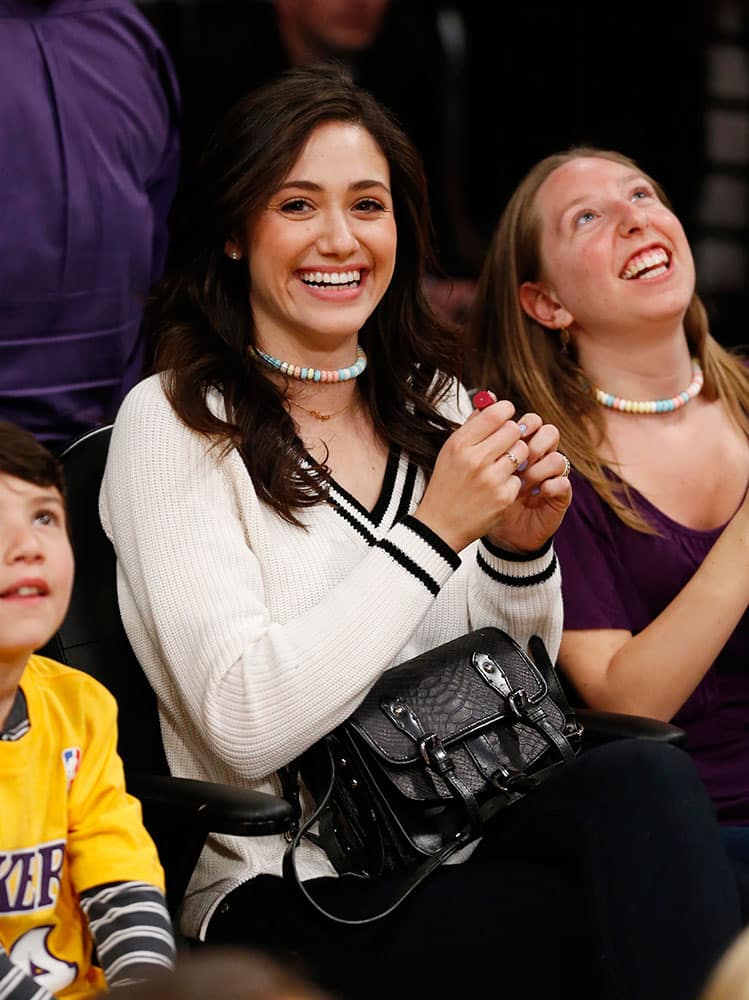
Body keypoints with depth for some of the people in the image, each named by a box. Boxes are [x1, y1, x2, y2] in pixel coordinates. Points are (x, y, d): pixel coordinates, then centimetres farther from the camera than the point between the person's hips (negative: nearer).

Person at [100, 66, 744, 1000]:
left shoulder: (433, 404, 13)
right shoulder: (173, 424, -5)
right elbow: (246, 728, -16)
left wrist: (521, 547, -4)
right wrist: (436, 531, -18)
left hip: (472, 844, 6)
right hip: (294, 902, -6)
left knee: (644, 773, -28)